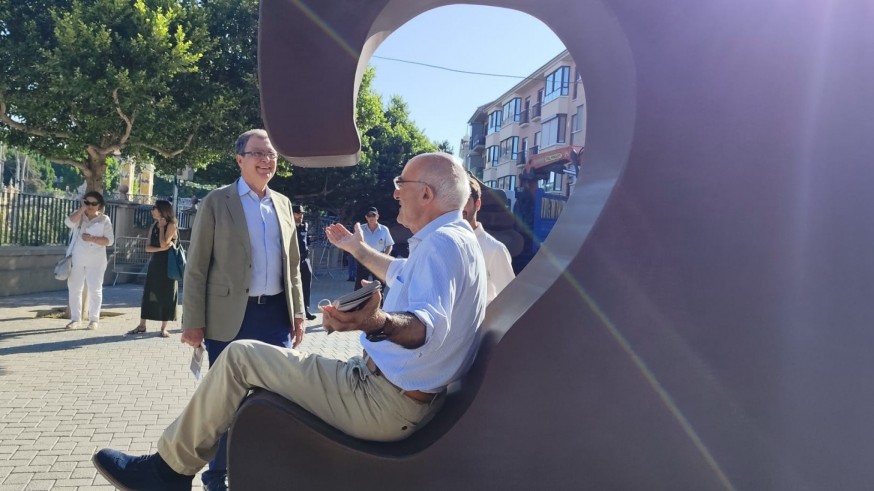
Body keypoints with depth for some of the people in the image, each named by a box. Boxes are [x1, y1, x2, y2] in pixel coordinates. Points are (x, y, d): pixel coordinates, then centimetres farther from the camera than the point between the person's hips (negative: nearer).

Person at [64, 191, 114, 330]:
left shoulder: (104, 220, -1)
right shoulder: (79, 216, 5)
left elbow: (109, 240, -8)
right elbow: (68, 222, -18)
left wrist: (92, 239, -21)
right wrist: (82, 209, -17)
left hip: (95, 261, -2)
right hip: (77, 259, 2)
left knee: (95, 290, 1)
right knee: (74, 289, 6)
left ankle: (94, 319, 8)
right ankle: (75, 319, 16)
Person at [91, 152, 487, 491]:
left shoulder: (443, 242, -20)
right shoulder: (453, 239, 14)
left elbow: (432, 325, -37)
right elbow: (403, 274, 35)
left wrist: (380, 322, -56)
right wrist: (359, 250, 44)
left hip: (387, 403, -11)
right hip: (410, 397, 11)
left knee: (240, 356, -6)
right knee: (287, 364, 26)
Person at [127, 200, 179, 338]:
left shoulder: (171, 225, -8)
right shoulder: (153, 226, 9)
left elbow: (163, 244, -20)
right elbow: (147, 247, 3)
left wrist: (162, 227, -10)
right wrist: (161, 249, -15)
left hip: (168, 265, -6)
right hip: (154, 263, 6)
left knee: (166, 295, 0)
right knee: (148, 294, 6)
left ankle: (164, 328, 8)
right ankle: (142, 325, 13)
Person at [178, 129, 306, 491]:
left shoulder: (283, 204, 12)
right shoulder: (216, 202, -2)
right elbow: (196, 267, -4)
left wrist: (297, 313, 10)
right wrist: (193, 322, -9)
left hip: (275, 314, 4)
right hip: (230, 318, -4)